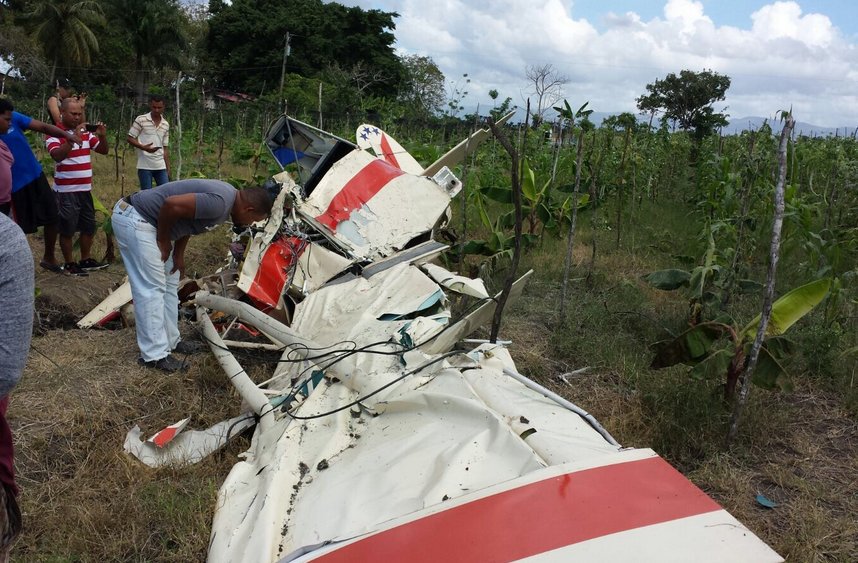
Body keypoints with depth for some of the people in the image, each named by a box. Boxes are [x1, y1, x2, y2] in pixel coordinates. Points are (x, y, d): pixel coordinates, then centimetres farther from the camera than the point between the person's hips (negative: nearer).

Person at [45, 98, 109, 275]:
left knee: (89, 226, 14)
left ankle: (85, 260, 28)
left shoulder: (86, 132, 8)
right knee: (67, 229, 2)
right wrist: (74, 137, -32)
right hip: (66, 191, -7)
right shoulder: (55, 133, -10)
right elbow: (57, 155, -27)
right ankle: (69, 264, 13)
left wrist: (102, 136, -10)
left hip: (85, 189, 7)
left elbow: (103, 150, 9)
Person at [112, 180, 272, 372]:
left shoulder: (227, 196, 6)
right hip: (134, 220, -11)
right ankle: (155, 354, -3)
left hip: (143, 220, 11)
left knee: (169, 284, 15)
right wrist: (164, 240, -16)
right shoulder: (219, 203, -26)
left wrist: (178, 254, 10)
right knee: (152, 287, -8)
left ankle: (170, 341, 24)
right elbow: (172, 204, -32)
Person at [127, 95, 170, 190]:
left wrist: (168, 168, 11)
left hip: (161, 167, 4)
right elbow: (130, 139, -1)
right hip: (145, 166, -4)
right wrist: (143, 147, -19)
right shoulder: (141, 120, -2)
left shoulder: (166, 125, 11)